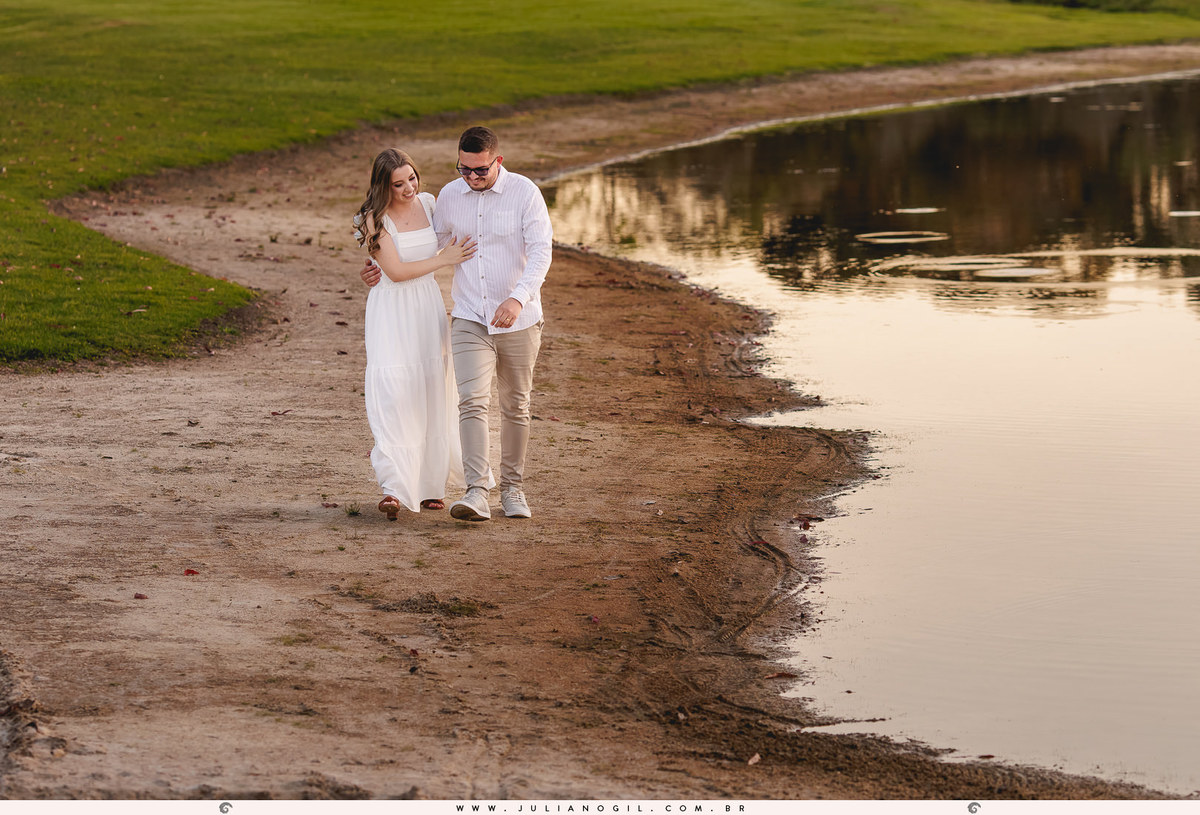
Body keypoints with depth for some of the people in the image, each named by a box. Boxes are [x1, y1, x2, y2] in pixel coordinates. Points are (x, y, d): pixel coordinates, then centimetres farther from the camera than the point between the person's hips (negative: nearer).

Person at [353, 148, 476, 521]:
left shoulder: (428, 203, 5)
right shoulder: (375, 219, -11)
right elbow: (395, 271, -15)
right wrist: (443, 259, -13)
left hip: (428, 308, 5)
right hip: (391, 312, -5)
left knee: (430, 395, 6)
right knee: (393, 395, -15)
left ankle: (427, 484, 16)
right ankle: (393, 489, -20)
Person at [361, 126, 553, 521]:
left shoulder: (525, 193, -9)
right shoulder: (449, 196, 2)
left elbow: (540, 252, -16)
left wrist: (518, 298, -31)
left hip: (518, 321, -2)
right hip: (470, 321, 2)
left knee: (515, 407, 10)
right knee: (472, 402, -15)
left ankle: (512, 488, 24)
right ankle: (477, 493, -24)